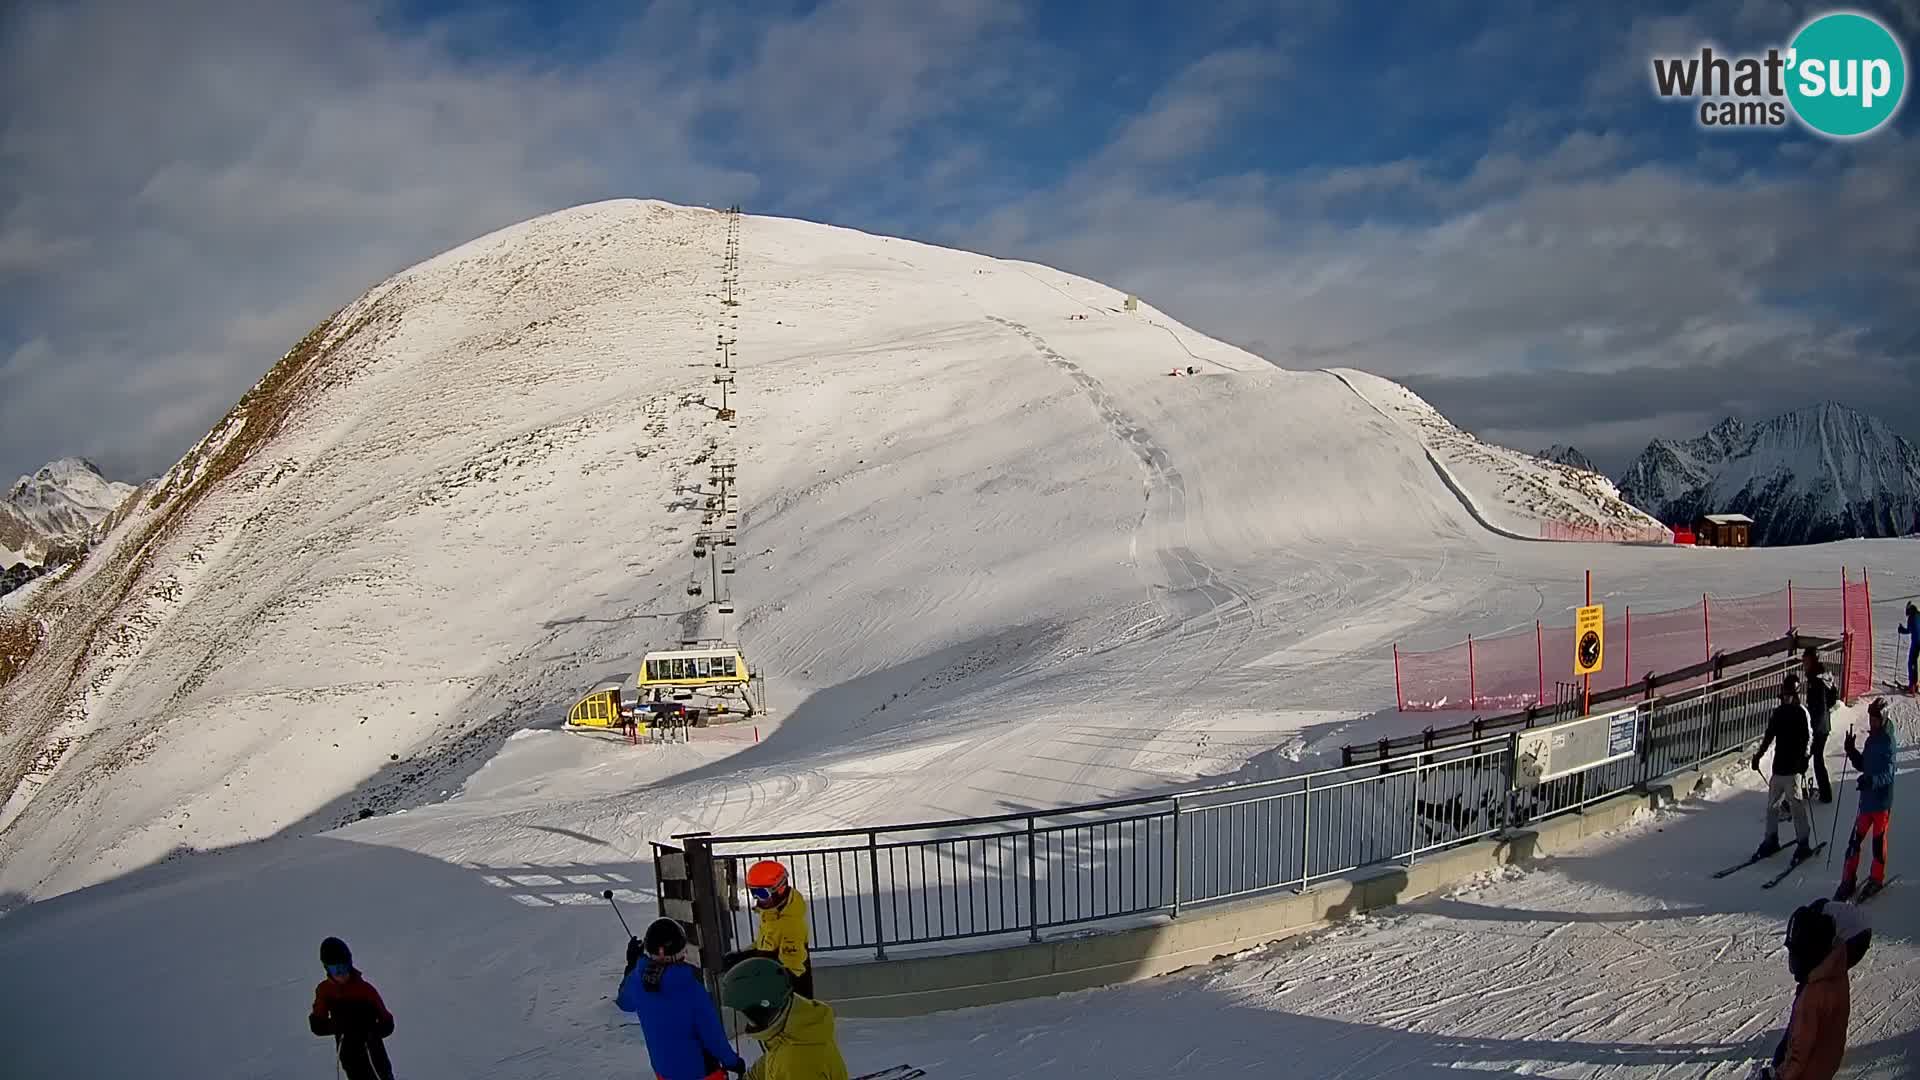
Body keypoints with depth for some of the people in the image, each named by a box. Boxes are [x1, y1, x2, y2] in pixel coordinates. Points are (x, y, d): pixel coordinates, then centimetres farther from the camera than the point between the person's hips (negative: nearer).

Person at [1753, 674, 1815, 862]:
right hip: (1778, 766, 7)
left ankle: (1803, 844, 7)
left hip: (1793, 768, -7)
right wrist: (1759, 755, 21)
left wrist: (1803, 757, -27)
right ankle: (1771, 840, 23)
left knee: (1797, 805, -3)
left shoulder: (1801, 712, -7)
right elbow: (1769, 736, 22)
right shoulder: (1778, 712, 13)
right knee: (1772, 804, 12)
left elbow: (1807, 738, -15)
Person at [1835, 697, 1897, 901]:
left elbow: (1888, 774, -23)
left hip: (1882, 802, -7)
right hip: (1866, 800, 7)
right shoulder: (1871, 739, 11)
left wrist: (1871, 781, -40)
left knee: (1879, 840, 6)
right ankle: (1848, 880, 10)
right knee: (1855, 839, 5)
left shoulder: (1887, 741, -14)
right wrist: (1852, 751, 5)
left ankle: (1877, 879, 22)